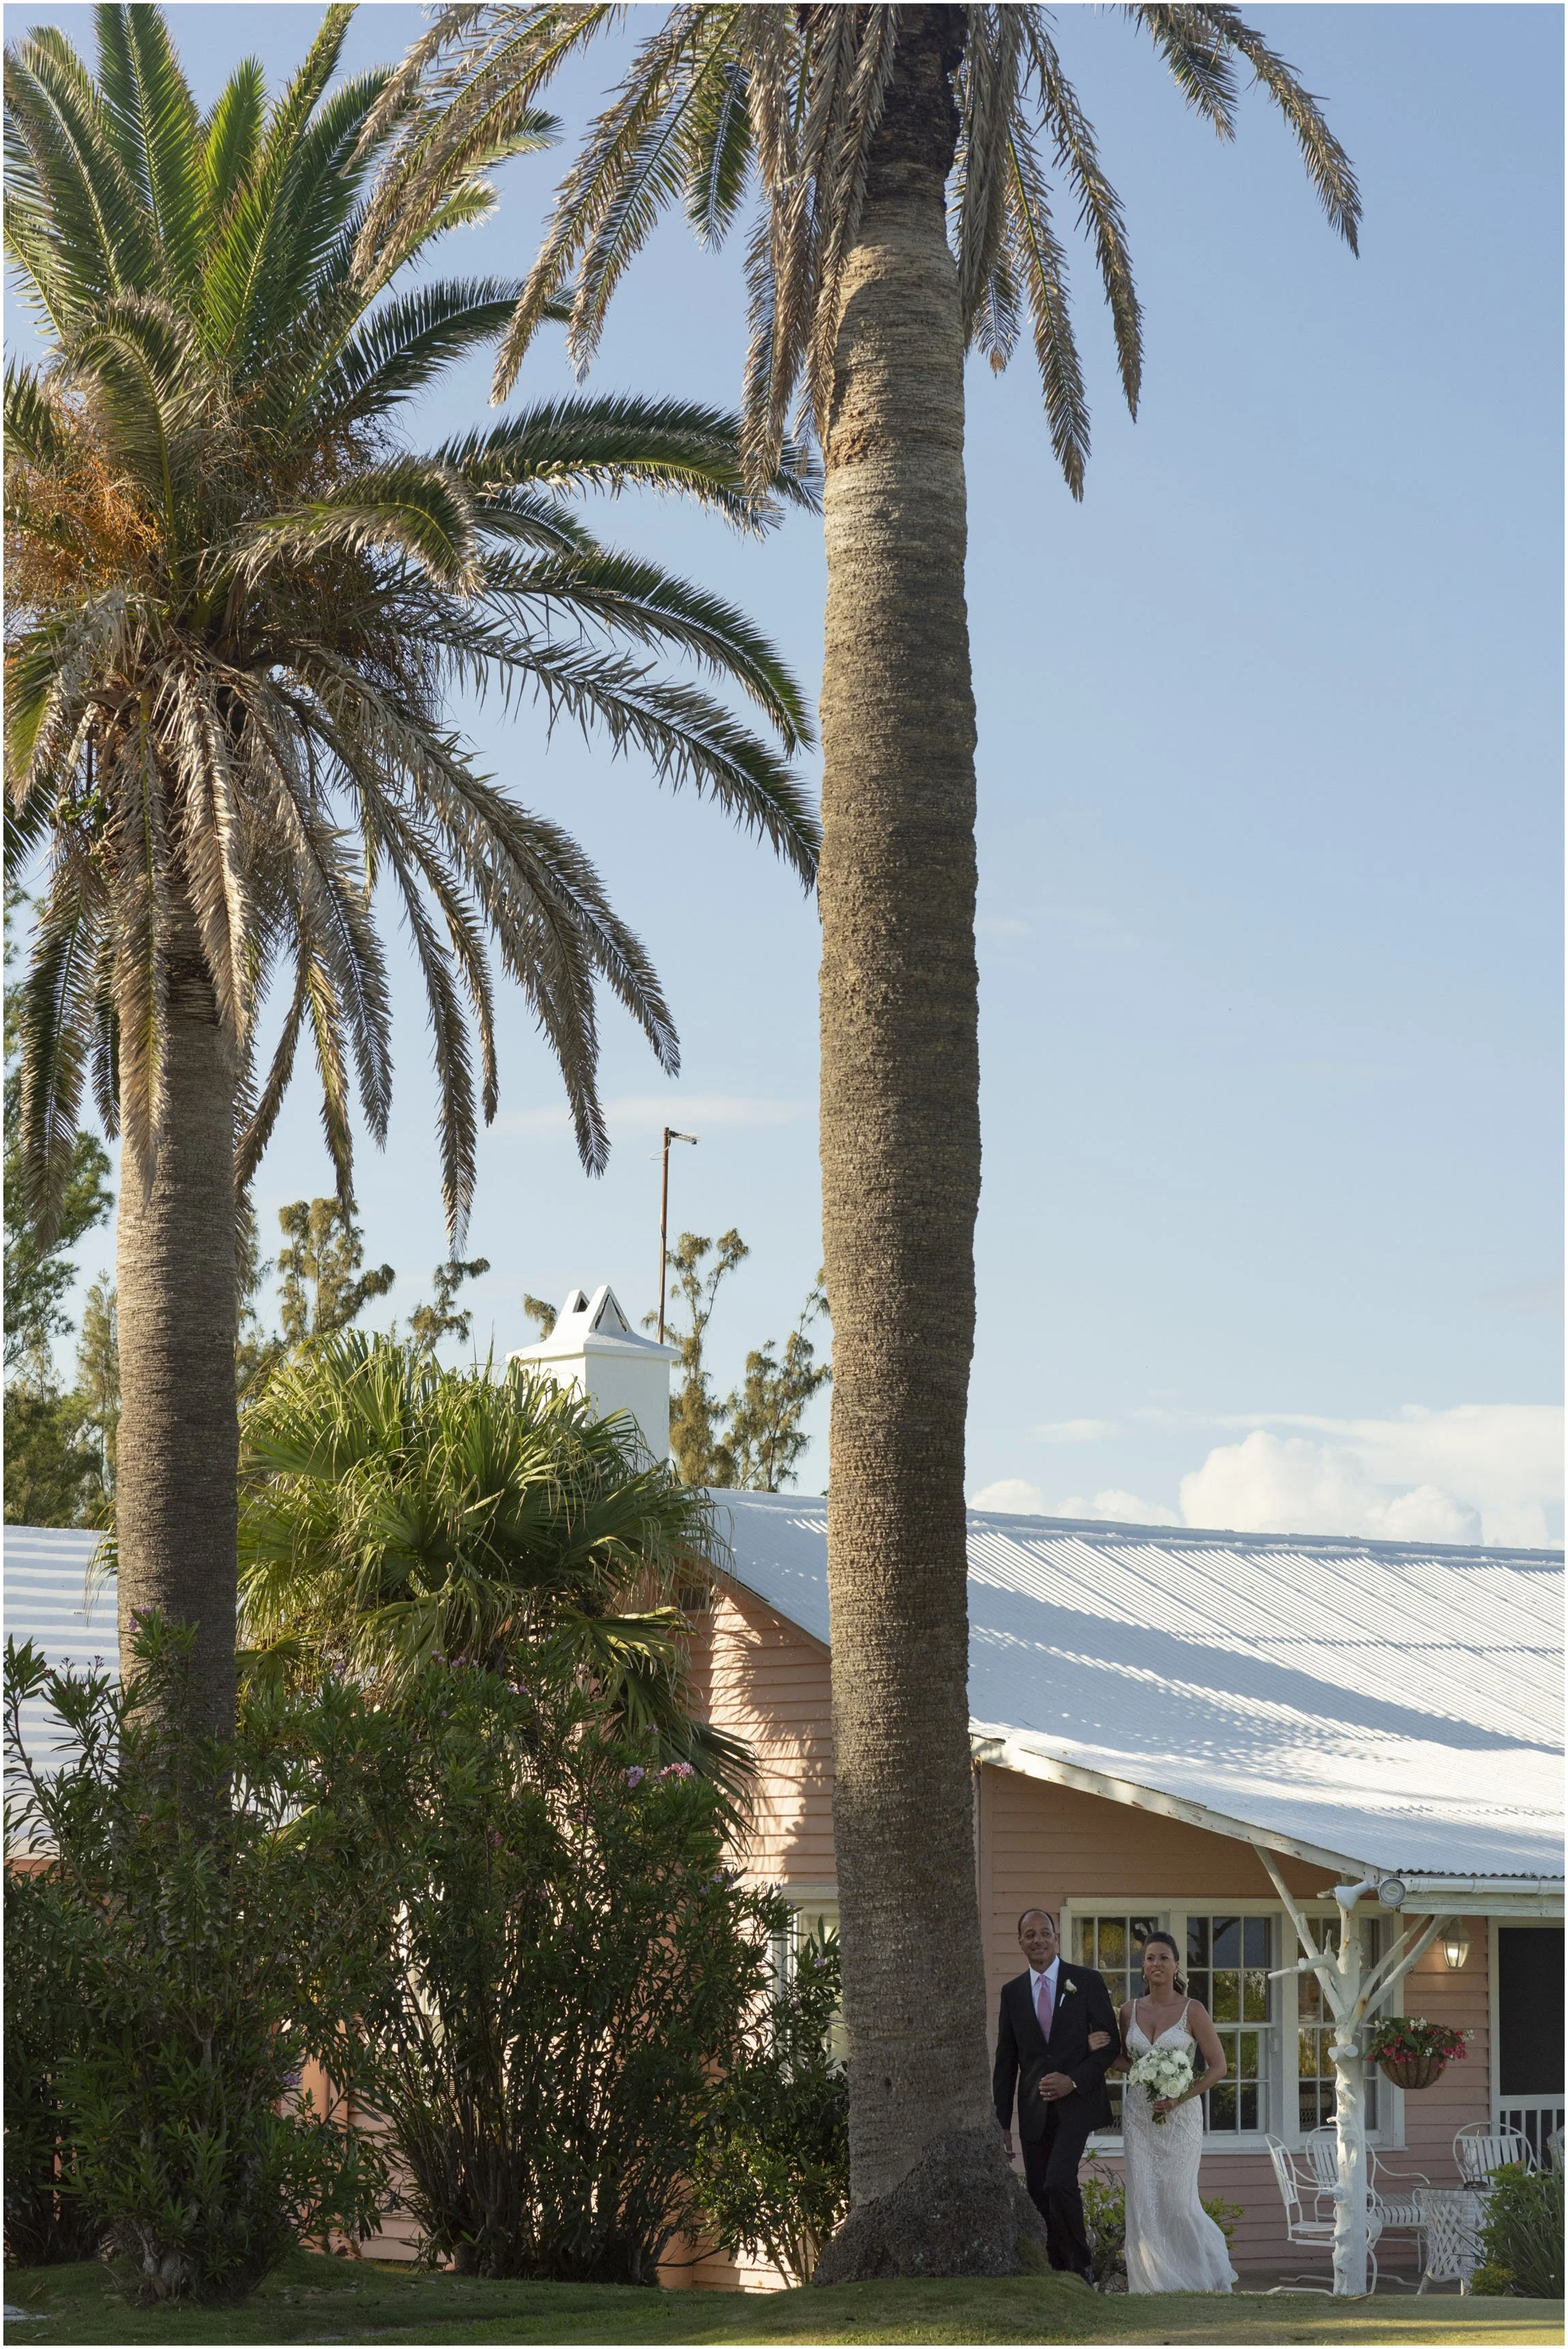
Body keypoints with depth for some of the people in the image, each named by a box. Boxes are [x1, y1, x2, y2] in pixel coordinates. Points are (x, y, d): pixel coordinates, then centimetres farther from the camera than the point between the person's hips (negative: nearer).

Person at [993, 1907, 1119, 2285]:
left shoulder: (1087, 1981, 1)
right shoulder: (1012, 1992, 10)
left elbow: (1111, 2043, 0)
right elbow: (1006, 2061, 12)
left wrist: (1074, 2080, -13)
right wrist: (1001, 2121, 7)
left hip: (1076, 2103, -4)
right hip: (1034, 2109, 4)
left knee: (1059, 2182, -20)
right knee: (1039, 2196, 2)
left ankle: (1081, 2266, -4)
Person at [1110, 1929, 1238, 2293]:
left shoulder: (1192, 2010, -6)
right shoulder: (1130, 2011, 6)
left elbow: (1218, 2067, -5)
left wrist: (1179, 2098, -15)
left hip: (1180, 2115, -4)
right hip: (1138, 2116, 4)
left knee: (1179, 2202, -5)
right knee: (1143, 2204, -1)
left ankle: (1211, 2274, 18)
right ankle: (1155, 2285, 7)